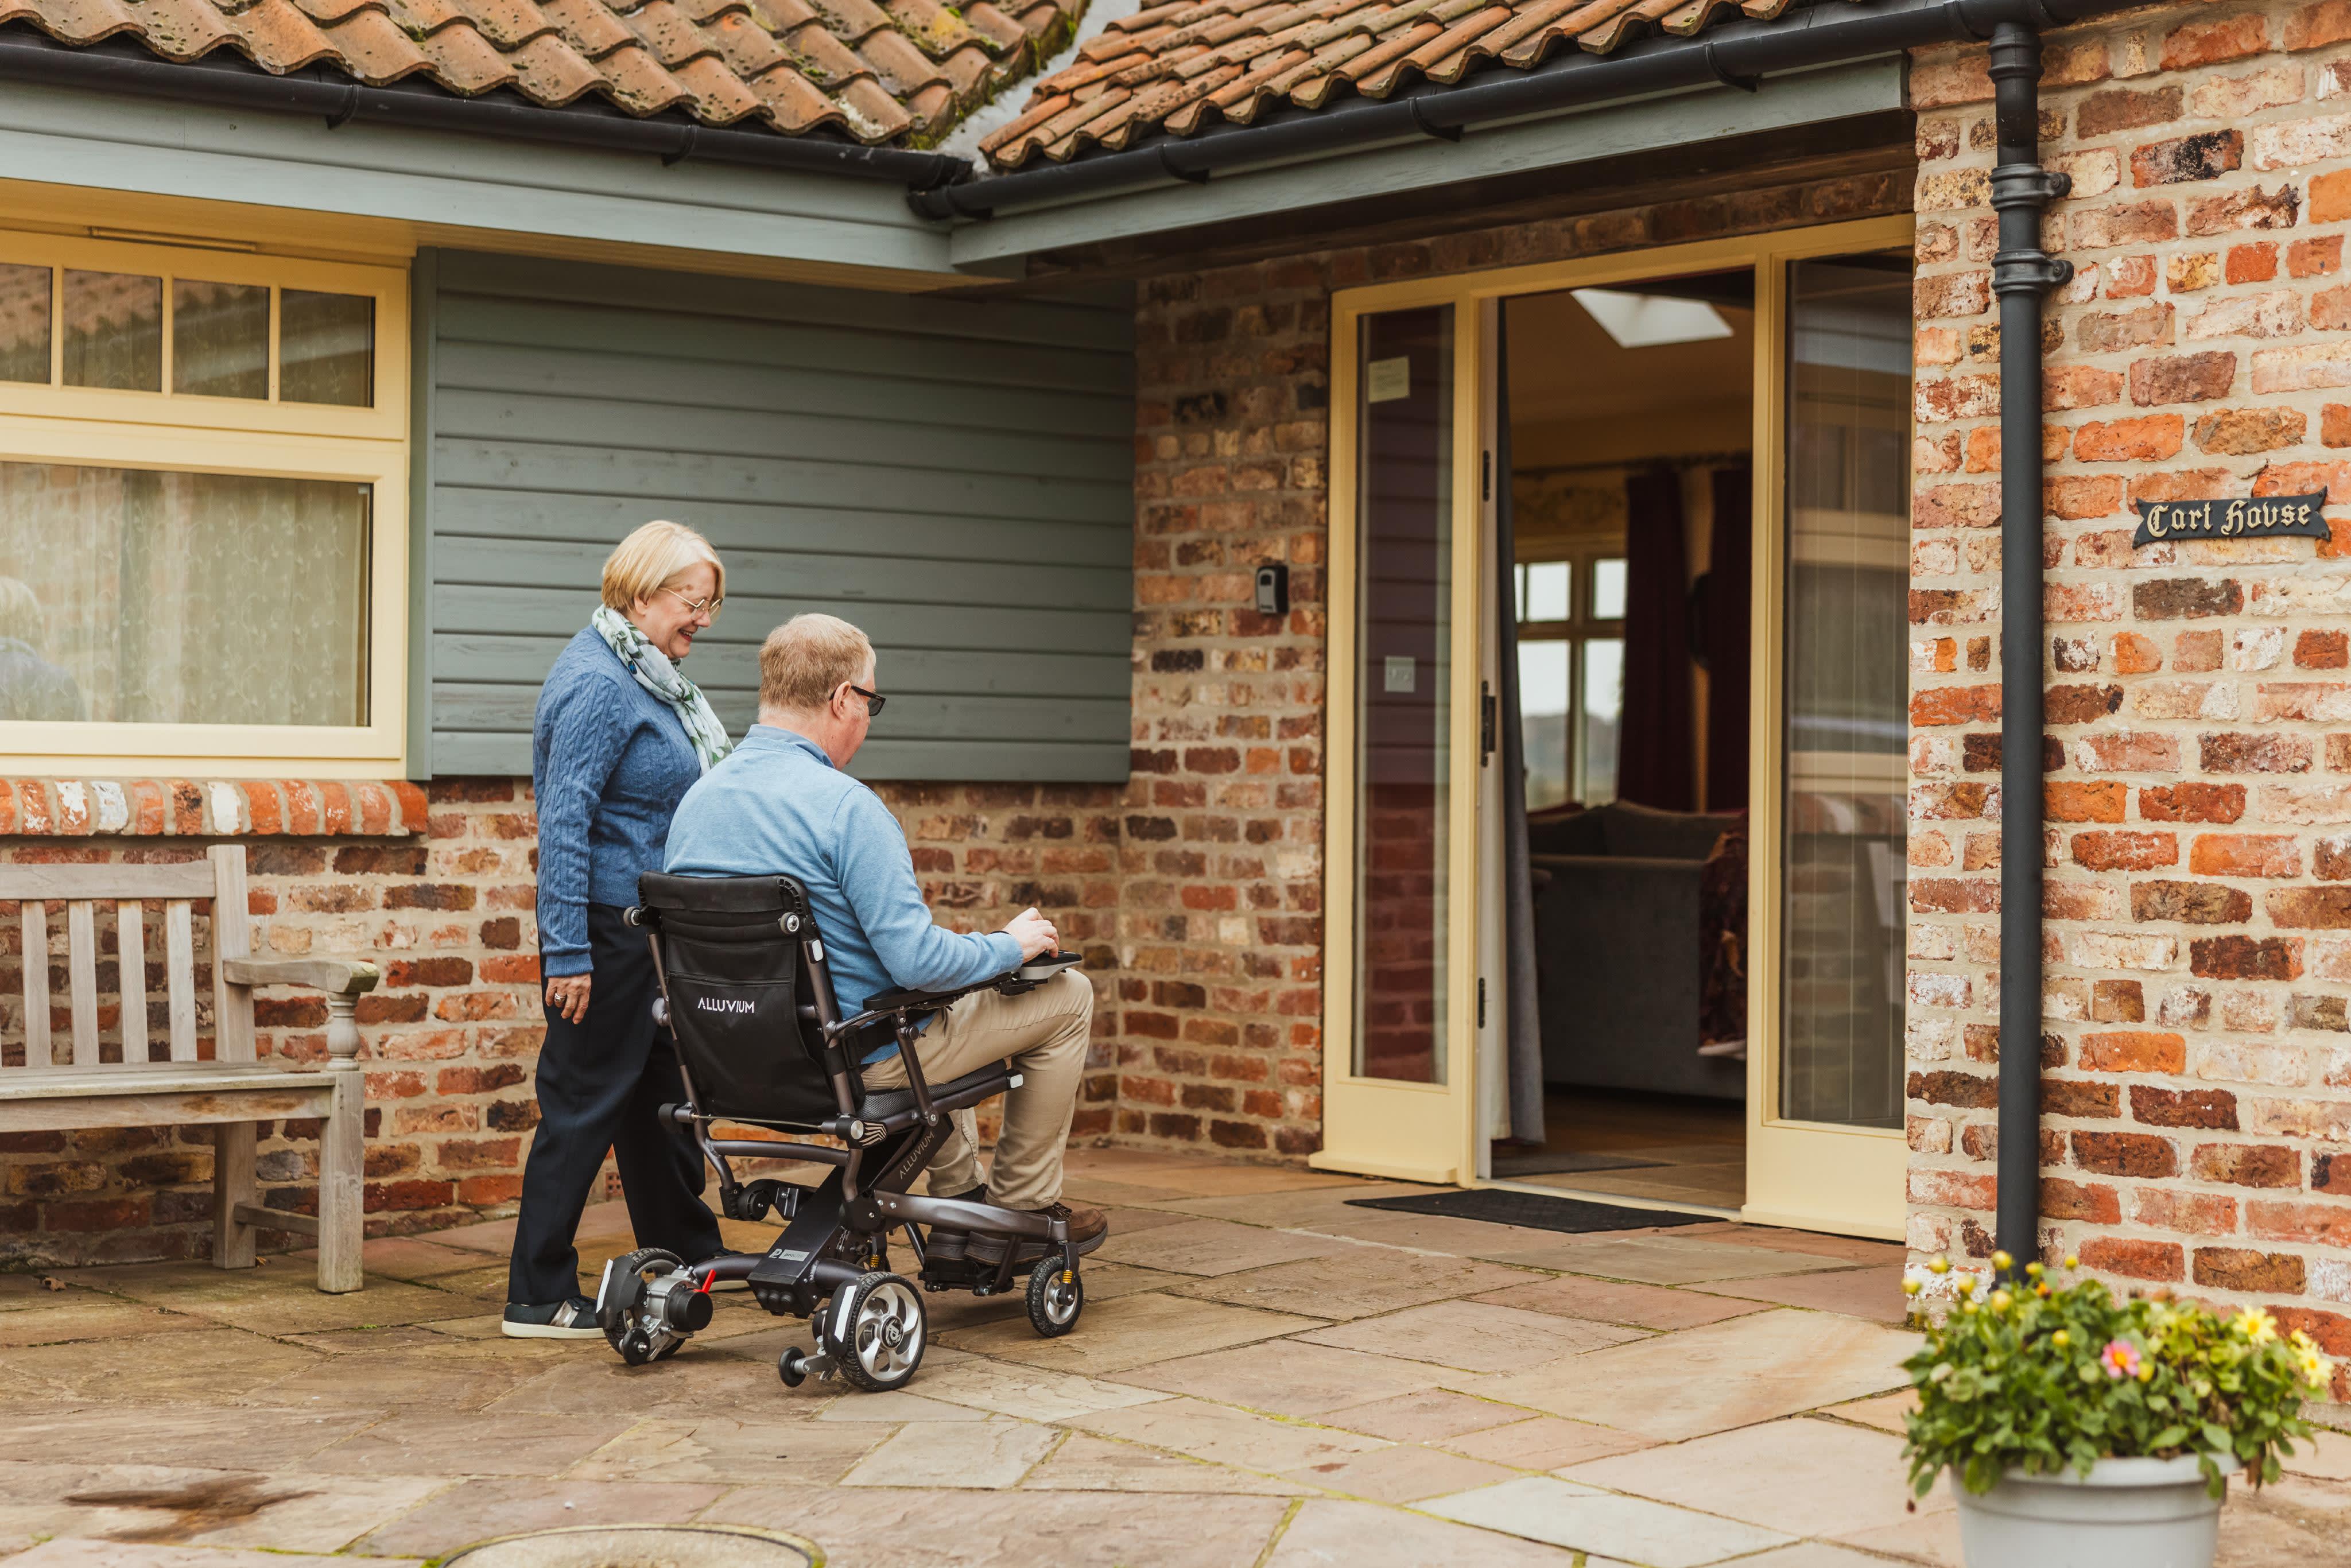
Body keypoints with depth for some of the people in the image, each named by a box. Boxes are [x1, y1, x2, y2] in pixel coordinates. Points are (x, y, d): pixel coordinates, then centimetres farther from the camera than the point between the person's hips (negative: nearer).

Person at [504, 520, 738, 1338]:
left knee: (658, 1093, 19)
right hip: (608, 926, -10)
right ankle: (539, 1298, 2)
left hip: (653, 926, 10)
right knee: (586, 1102, -5)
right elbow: (564, 818, -22)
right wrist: (566, 953, -25)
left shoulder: (648, 676, 14)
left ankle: (692, 1261, 31)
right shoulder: (596, 682, -17)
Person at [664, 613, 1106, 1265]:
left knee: (943, 999, 36)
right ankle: (1021, 1210, 19)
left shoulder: (694, 801, 1)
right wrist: (1011, 945, -7)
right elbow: (918, 960, -26)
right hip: (861, 1058, -8)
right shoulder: (845, 806, -24)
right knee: (1067, 997, 10)